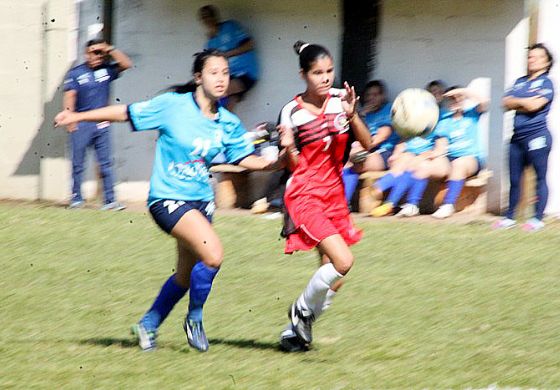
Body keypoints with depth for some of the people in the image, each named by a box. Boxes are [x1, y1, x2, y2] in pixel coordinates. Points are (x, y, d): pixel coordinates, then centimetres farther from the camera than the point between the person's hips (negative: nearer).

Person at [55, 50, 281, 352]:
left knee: (186, 276, 14)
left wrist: (277, 163, -9)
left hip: (201, 200, 6)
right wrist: (78, 116, 0)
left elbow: (245, 159, 8)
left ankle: (148, 325, 38)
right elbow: (126, 113, -2)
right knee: (213, 254, -24)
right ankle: (194, 319, -1)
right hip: (168, 199, -6)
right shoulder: (172, 106, -10)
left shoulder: (228, 123, 2)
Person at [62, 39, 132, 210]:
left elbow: (126, 64, 4)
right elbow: (70, 95, -7)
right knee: (78, 163, 2)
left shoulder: (106, 70, 10)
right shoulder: (75, 73, 1)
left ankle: (110, 200, 1)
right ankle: (76, 198, 11)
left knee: (106, 164, 1)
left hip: (101, 123, 3)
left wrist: (110, 50, -4)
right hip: (81, 125, -3)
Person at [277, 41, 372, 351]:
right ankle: (301, 311, 1)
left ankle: (296, 329, 25)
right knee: (343, 261, -21)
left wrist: (352, 116, -19)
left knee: (333, 276, 8)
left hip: (334, 195, 6)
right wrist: (288, 147, -26)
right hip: (305, 195, -6)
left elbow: (367, 144, -3)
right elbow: (293, 165, -4)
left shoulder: (340, 101, 2)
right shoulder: (292, 112, -8)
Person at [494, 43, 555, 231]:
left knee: (540, 177, -3)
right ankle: (509, 217, 16)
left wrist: (516, 103, 0)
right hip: (518, 136, 7)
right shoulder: (520, 82, 18)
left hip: (537, 135, -7)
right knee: (514, 179, 9)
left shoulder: (546, 82, -1)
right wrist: (525, 102, -8)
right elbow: (506, 103, 6)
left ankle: (538, 218, -1)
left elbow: (535, 105, -16)